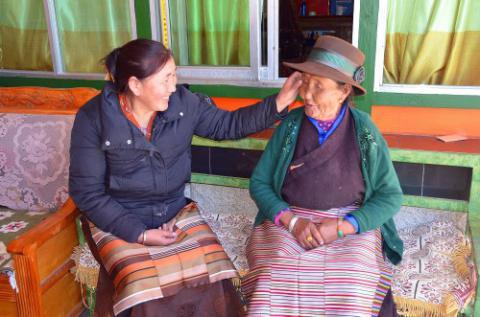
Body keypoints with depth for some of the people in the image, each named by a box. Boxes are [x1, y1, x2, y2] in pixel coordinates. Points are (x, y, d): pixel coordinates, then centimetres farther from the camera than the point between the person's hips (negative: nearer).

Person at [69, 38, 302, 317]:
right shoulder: (93, 119, -14)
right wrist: (140, 233, -17)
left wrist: (280, 102, -5)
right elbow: (87, 193, -11)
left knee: (210, 279, -19)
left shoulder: (183, 103, -6)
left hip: (176, 212, 3)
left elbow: (228, 124, 7)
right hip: (118, 222, -3)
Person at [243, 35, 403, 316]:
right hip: (289, 223, 1)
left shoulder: (364, 130, -4)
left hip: (352, 226, 0)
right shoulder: (290, 125, -1)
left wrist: (340, 226, -16)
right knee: (273, 291, -26)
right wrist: (292, 221, -14)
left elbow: (390, 196, -3)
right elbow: (259, 182, 1)